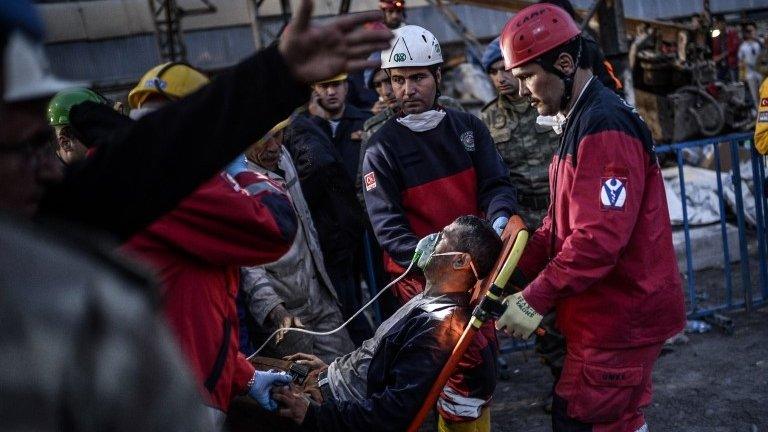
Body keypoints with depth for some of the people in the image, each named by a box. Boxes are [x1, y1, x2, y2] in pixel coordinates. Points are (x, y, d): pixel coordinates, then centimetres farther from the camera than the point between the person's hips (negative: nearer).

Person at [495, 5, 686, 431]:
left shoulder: (605, 127, -20)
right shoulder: (581, 121, 14)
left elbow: (599, 237, -27)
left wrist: (535, 300, -24)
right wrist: (512, 278, 3)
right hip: (614, 312, 10)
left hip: (620, 319, -10)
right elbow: (559, 224, 13)